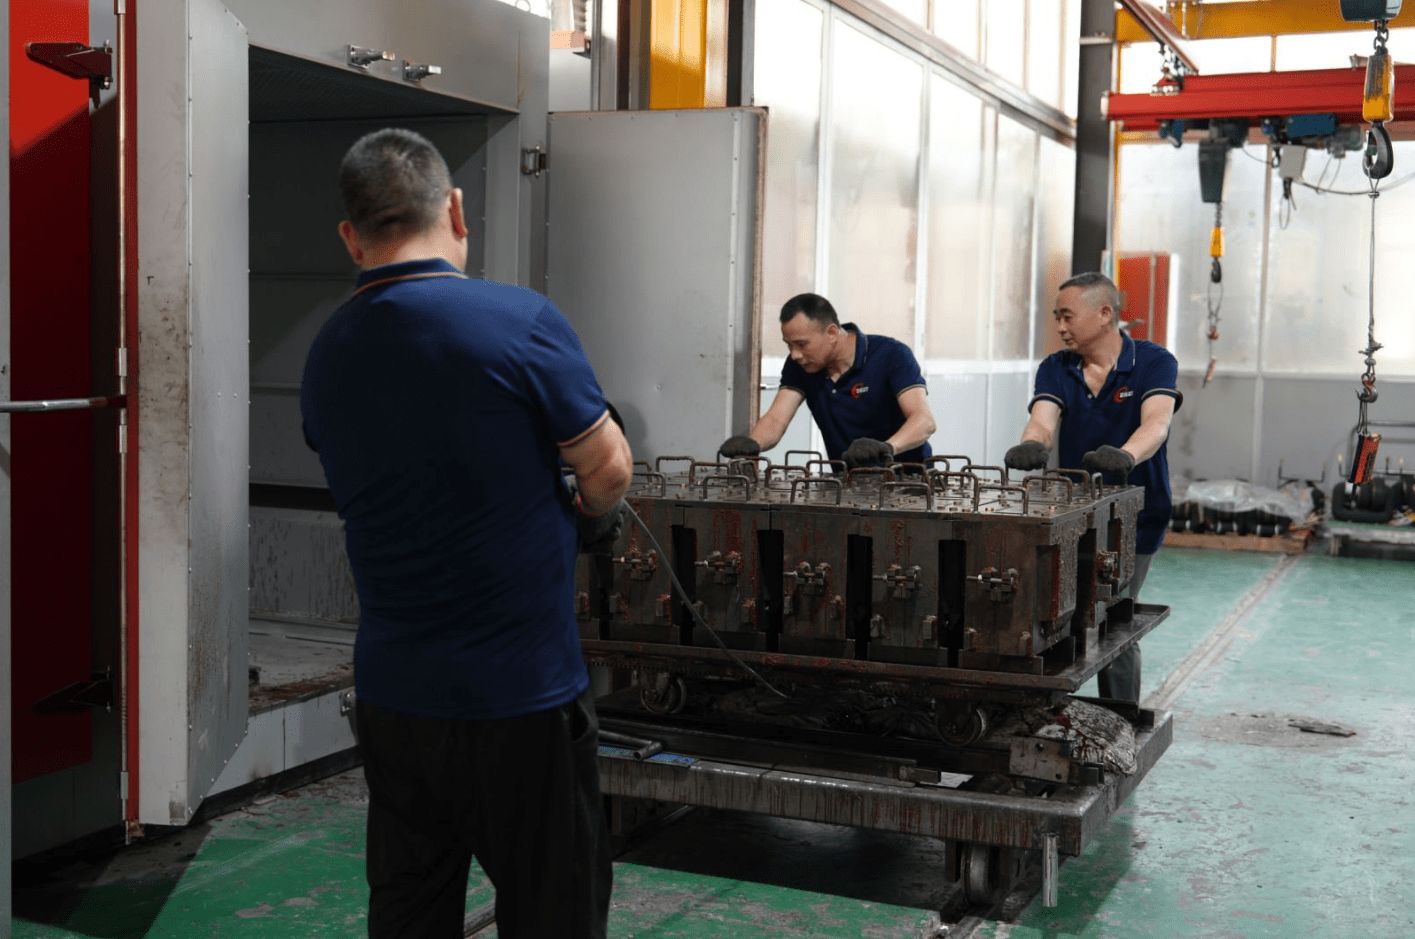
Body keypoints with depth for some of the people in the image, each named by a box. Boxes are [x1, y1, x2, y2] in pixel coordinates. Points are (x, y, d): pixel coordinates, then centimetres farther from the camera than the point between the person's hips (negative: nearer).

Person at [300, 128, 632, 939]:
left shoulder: (327, 356, 2)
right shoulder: (522, 321, -16)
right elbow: (608, 470, -8)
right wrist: (589, 517, 14)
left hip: (390, 697, 6)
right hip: (521, 702, -5)